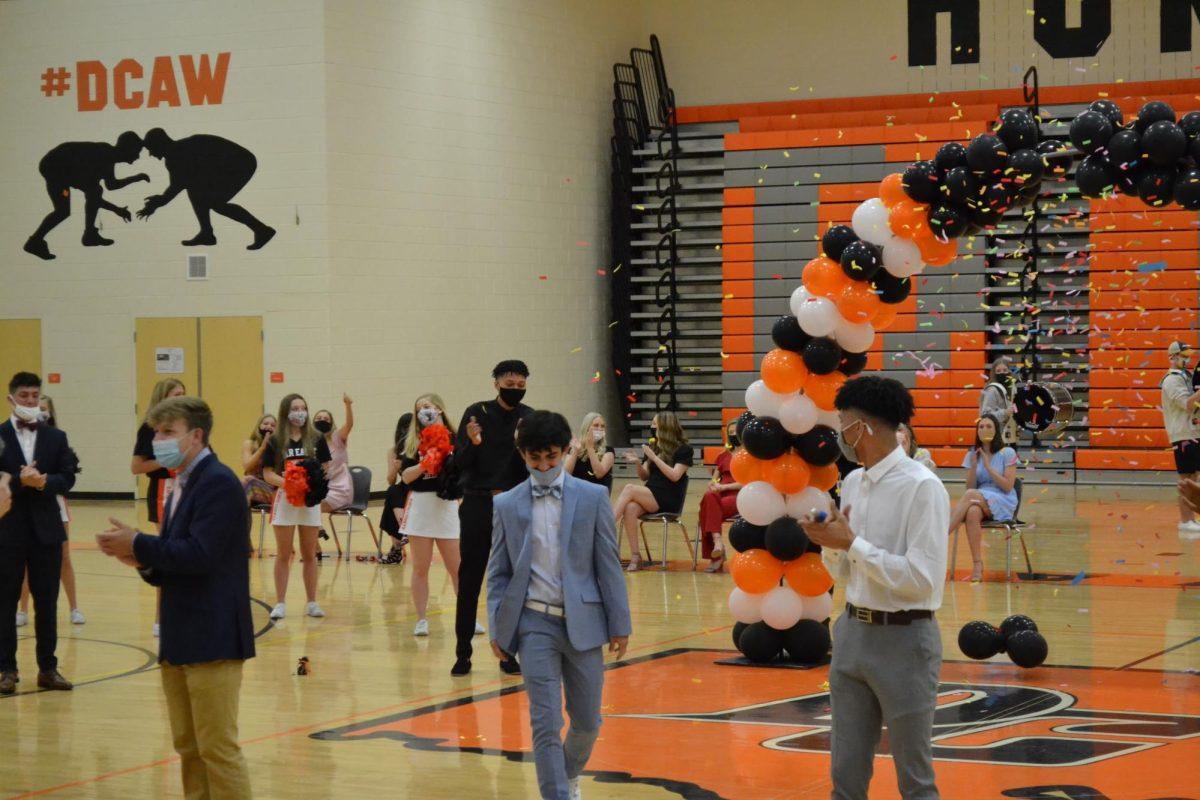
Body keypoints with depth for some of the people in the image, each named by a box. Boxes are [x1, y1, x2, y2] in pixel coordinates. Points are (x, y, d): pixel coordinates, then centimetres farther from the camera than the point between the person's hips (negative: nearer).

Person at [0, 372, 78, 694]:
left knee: (47, 602, 6)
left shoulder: (56, 437, 8)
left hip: (46, 529, 3)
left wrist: (43, 482, -19)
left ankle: (48, 668, 14)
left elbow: (67, 478, -1)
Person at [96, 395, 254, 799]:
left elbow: (199, 554, -24)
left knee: (217, 747, -6)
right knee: (188, 747, 12)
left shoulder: (218, 482, -13)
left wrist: (138, 544, -15)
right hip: (180, 639, 9)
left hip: (212, 638, -9)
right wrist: (142, 560, -2)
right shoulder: (181, 487, 16)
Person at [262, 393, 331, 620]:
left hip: (310, 500, 1)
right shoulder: (275, 442, -2)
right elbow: (268, 474, -3)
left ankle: (312, 603, 14)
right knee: (283, 555, 3)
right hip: (285, 499, -1)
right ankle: (280, 603, 8)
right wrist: (286, 483, -20)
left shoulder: (316, 439, 1)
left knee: (309, 555, 8)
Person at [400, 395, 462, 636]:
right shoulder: (412, 442, 7)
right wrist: (424, 464, -19)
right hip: (420, 505, 1)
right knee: (420, 568, 4)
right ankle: (421, 620, 10)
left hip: (446, 505, -1)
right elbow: (406, 476, -4)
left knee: (457, 568, 1)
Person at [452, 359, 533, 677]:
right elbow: (459, 463, -4)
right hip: (477, 505, -1)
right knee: (469, 581, 1)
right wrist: (472, 443, -23)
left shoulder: (530, 419, 2)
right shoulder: (477, 413, -3)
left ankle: (508, 651, 14)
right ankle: (463, 653, 7)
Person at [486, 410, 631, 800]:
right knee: (545, 723, -7)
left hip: (582, 621, 1)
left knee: (587, 720, 11)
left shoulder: (592, 497, 2)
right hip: (534, 622, -1)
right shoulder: (507, 505, 4)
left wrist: (620, 624, 0)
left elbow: (609, 564, 2)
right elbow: (498, 573, 7)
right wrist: (497, 628, 0)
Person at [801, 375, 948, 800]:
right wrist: (831, 544, -5)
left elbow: (923, 579, -21)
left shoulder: (922, 487, -15)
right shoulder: (852, 483, 8)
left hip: (903, 639, -7)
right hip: (853, 633, 7)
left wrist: (852, 544, -18)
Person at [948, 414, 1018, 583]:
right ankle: (977, 565, -37)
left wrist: (988, 467, -12)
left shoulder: (1007, 453, 2)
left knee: (970, 495, -34)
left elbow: (1008, 486, -6)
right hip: (978, 503, 3)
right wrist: (973, 466, -7)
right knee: (972, 513, -36)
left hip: (1003, 503, -3)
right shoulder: (973, 455, 13)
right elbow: (970, 487, 8)